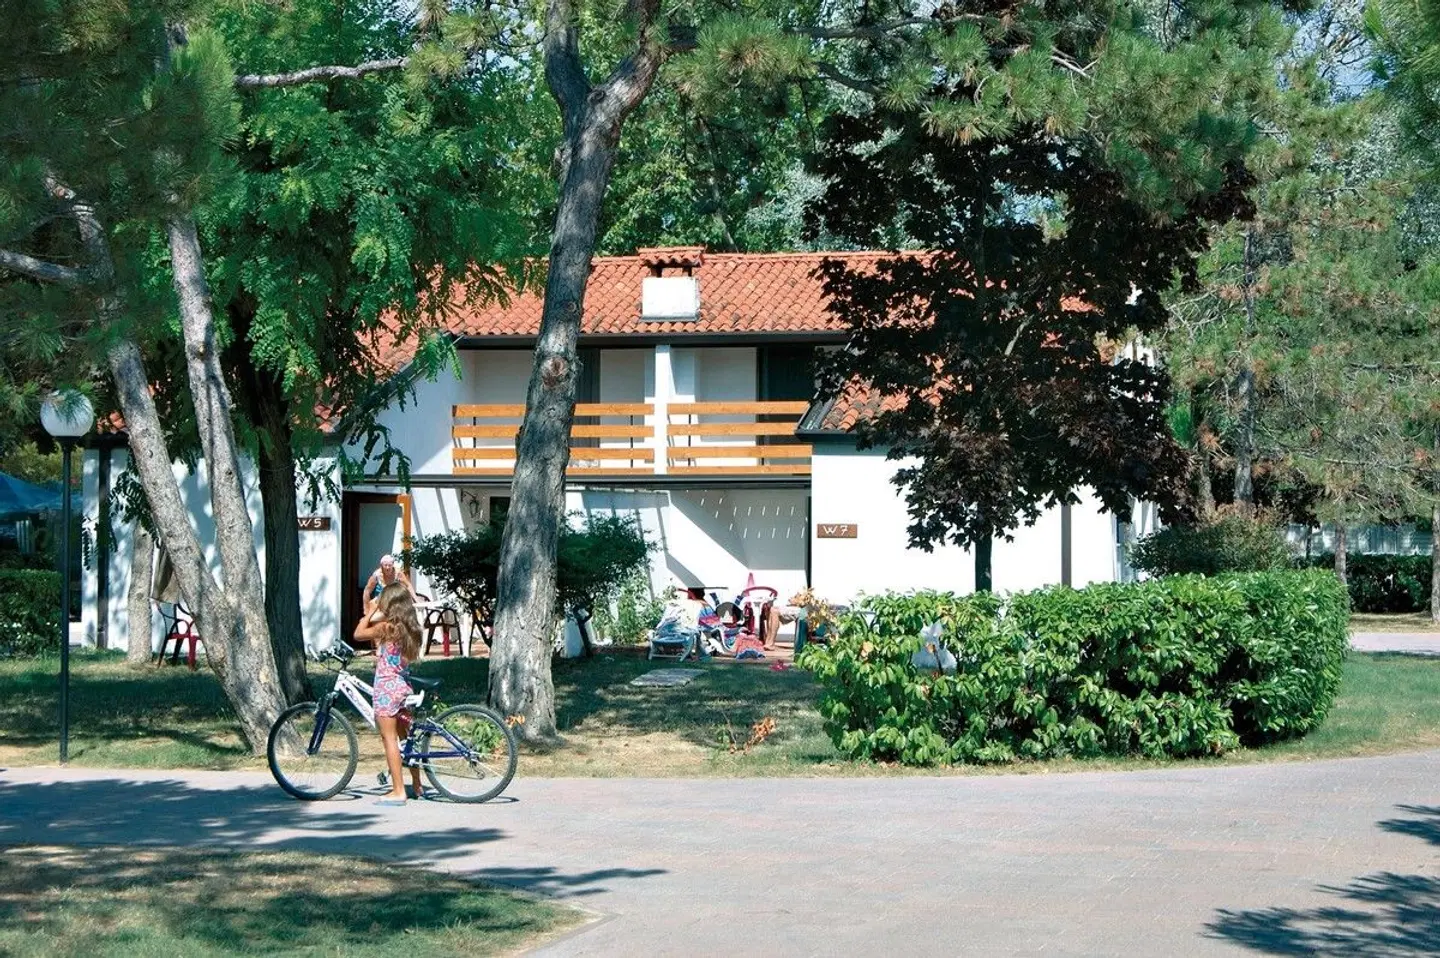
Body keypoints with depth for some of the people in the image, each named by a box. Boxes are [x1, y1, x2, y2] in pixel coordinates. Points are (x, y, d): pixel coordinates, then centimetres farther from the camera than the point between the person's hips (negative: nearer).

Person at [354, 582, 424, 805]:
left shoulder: (386, 627, -15)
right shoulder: (408, 628, 6)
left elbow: (359, 634, -4)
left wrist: (373, 610, 1)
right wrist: (377, 615, 14)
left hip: (386, 687, -8)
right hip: (403, 685, 8)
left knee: (389, 738, -4)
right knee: (406, 737, 17)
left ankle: (398, 791, -7)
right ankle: (417, 787, 24)